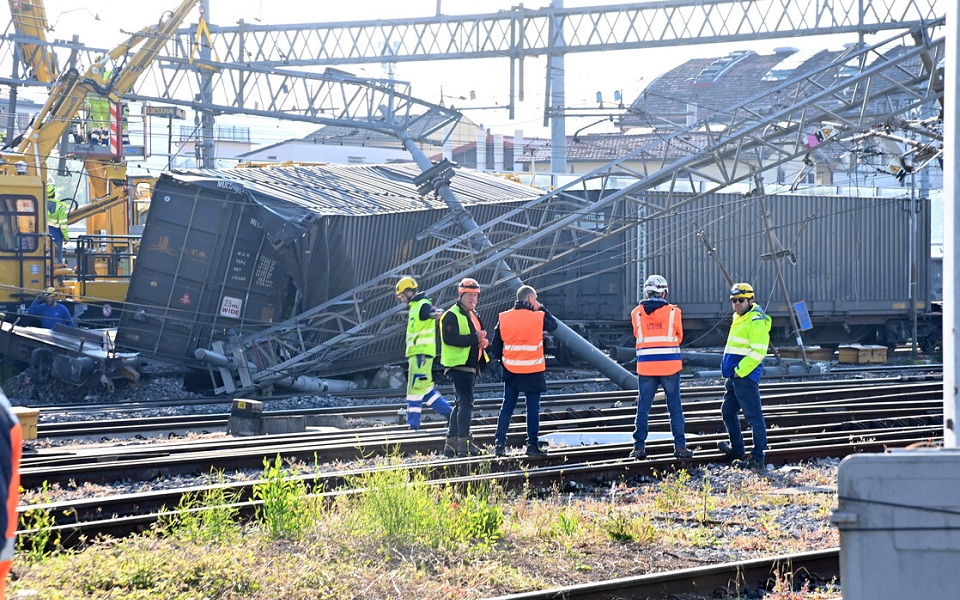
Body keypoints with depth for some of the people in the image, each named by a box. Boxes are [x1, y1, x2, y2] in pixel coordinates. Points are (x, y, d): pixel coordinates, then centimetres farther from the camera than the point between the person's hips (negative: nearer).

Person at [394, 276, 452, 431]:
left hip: (422, 353, -10)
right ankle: (448, 412, 17)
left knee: (415, 388, -9)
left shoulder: (423, 305, -13)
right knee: (426, 388, 13)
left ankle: (413, 423, -7)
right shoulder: (415, 306, 19)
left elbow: (434, 312, -36)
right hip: (416, 353, 10)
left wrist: (438, 314, -58)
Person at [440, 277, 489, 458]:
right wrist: (474, 338, -23)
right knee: (466, 402, -18)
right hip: (459, 366, -10)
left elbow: (478, 337, 28)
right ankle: (464, 443, -24)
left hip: (471, 367, 10)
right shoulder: (452, 316, -11)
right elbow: (450, 338, -24)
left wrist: (484, 341, 3)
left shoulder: (472, 316, 19)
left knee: (461, 404, 14)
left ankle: (452, 443, 21)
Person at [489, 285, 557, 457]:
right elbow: (553, 325, 12)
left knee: (507, 407, 9)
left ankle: (499, 443, 5)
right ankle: (532, 445, 3)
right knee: (533, 408, 3)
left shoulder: (503, 318, -1)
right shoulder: (538, 317, -10)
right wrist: (542, 308, 14)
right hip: (533, 372, -3)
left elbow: (495, 347, 4)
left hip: (510, 371, 3)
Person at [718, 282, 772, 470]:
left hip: (746, 377, -11)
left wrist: (740, 370, -19)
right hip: (734, 376, 11)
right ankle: (737, 450, 33)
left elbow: (758, 351, -21)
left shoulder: (757, 321, -14)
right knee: (728, 411, 19)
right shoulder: (739, 318, 17)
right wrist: (730, 370, 17)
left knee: (753, 416, -7)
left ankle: (758, 459, -5)